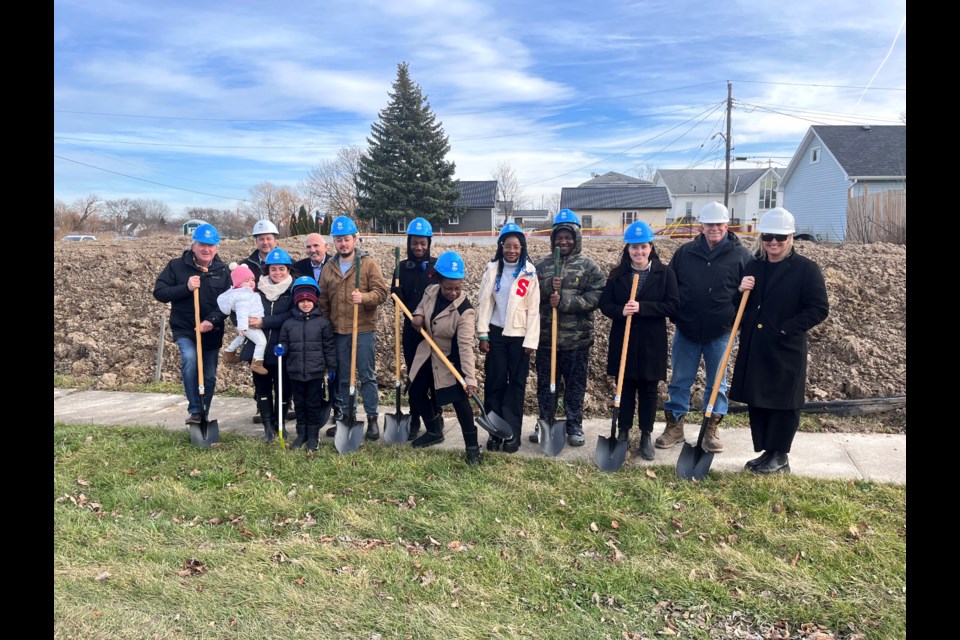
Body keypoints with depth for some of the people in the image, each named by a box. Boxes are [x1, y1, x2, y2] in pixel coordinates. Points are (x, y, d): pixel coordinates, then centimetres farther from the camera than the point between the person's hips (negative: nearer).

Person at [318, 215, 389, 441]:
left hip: (364, 330, -4)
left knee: (367, 376, 1)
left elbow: (382, 291, -9)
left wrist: (364, 297, -27)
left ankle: (372, 419, 10)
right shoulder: (329, 268, 11)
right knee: (342, 378, 12)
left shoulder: (368, 263, -2)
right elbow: (323, 301, 14)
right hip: (338, 332, 4)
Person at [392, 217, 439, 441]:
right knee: (413, 375, 8)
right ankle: (414, 420, 18)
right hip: (411, 330, 2)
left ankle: (435, 419, 16)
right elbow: (398, 300, 2)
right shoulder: (403, 267, 6)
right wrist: (397, 291, -19)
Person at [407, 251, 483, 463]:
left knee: (459, 400, -10)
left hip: (451, 359, -7)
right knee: (416, 393, 15)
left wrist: (470, 378, -39)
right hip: (427, 353, 7)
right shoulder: (431, 291, -10)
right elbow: (422, 306, 14)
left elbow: (466, 346, -32)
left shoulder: (465, 311, -28)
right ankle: (434, 431, 37)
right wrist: (418, 315, -11)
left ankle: (472, 446, 5)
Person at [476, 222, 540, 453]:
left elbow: (534, 309, -4)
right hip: (496, 333, 2)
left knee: (516, 383, 3)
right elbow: (484, 302, 2)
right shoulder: (492, 269, 2)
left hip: (520, 335, -1)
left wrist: (531, 340, -8)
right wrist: (483, 334, -2)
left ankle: (513, 433, 9)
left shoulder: (529, 272, -3)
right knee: (494, 382, 3)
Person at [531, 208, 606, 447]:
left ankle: (575, 426, 23)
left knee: (575, 386, 9)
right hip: (546, 338, 2)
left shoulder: (589, 266, 0)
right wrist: (547, 287, -17)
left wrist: (563, 301, -19)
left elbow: (595, 297, -11)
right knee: (545, 384, 12)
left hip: (577, 339, -2)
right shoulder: (541, 264, 7)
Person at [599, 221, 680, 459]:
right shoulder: (617, 274, 2)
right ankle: (623, 433, 25)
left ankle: (646, 436, 23)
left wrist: (642, 307, -21)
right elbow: (605, 304, 1)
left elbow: (673, 305, -10)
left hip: (652, 342, -1)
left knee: (648, 390, 10)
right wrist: (621, 311, -21)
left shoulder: (665, 273, -3)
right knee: (625, 389, 11)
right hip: (623, 341, 1)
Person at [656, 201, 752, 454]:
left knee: (716, 383, 10)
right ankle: (674, 426, 20)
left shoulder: (741, 255, -3)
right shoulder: (684, 252, 2)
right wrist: (673, 315, 2)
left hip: (720, 333, -1)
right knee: (679, 381, 8)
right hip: (686, 331, 1)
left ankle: (712, 429, 24)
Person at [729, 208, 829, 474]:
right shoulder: (753, 266, 9)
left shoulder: (806, 269, -7)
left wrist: (785, 328, -16)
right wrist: (740, 291, -7)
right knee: (756, 401, 10)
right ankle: (766, 452, 24)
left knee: (783, 404, 4)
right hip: (753, 349, 5)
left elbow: (819, 309, -9)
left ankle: (780, 457, 18)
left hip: (786, 350, -5)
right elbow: (740, 307, 15)